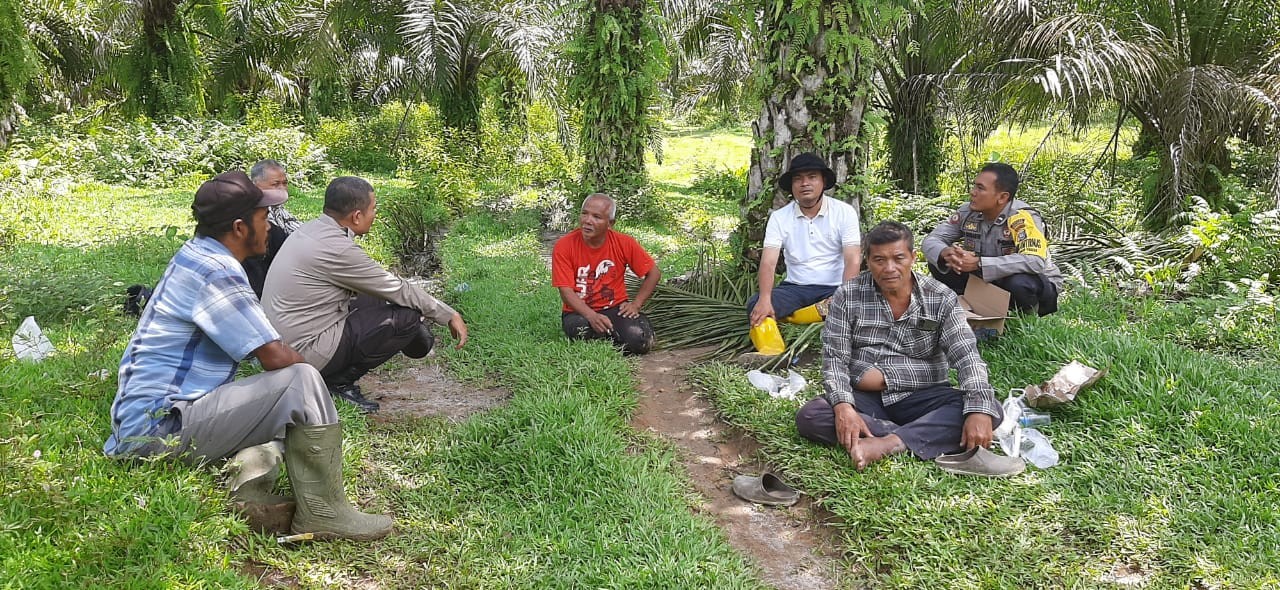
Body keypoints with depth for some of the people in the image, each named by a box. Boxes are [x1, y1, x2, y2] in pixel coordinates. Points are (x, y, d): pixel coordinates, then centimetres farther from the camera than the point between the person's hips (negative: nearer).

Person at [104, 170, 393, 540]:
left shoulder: (195, 256, 13)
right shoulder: (215, 274, -18)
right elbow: (275, 357, -19)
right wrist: (307, 371, 2)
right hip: (161, 428, -11)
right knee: (302, 383, -19)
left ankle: (247, 485, -4)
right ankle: (323, 513, -12)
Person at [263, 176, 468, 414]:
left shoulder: (312, 229, 6)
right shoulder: (335, 248, -21)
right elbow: (398, 290, -13)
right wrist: (449, 315, -1)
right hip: (303, 354, -9)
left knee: (376, 299, 19)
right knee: (407, 317, -11)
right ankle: (339, 382, -4)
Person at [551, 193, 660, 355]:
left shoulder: (624, 243, -8)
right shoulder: (564, 246, -13)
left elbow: (654, 273, 3)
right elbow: (566, 291, -15)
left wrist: (636, 304, -7)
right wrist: (592, 316, -29)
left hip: (615, 308, 1)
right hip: (580, 312, -1)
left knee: (638, 341, -27)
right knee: (580, 329, -36)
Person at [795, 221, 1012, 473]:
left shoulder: (941, 299, -2)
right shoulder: (847, 296, -1)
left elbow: (966, 356, -11)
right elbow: (835, 358, -7)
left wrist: (979, 410, -29)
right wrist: (843, 406, -26)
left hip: (922, 397, 0)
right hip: (865, 398, 0)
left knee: (992, 410, -25)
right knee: (809, 417, -28)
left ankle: (887, 443, -36)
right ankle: (926, 439, -28)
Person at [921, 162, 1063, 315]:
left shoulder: (1022, 217, -26)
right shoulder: (968, 212, -9)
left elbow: (1035, 262, -41)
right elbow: (930, 241, -6)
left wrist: (978, 263, -45)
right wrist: (946, 253, -32)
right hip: (990, 282, 5)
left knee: (1018, 283, -39)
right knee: (939, 264, -12)